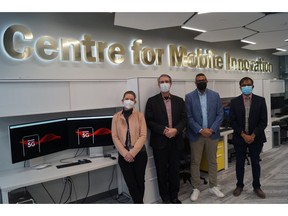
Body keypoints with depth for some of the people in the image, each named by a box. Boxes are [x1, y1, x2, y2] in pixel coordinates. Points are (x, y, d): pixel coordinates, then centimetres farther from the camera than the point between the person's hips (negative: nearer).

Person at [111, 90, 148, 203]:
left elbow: (143, 136, -6)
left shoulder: (139, 115, 1)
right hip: (124, 155, 1)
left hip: (139, 154, 0)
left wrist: (132, 153, -13)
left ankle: (138, 202, 30)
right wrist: (125, 154, -11)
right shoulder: (116, 117, 4)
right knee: (131, 184, 0)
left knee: (140, 181, 9)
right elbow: (115, 137, -1)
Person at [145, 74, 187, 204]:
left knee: (175, 169, 12)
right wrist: (163, 130, -18)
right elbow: (149, 121, -7)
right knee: (162, 171, 8)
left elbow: (184, 119, 3)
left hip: (176, 141, 3)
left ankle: (174, 196, 28)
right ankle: (165, 197, 24)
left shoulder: (179, 100, 8)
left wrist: (176, 130, -15)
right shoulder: (152, 101, -1)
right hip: (160, 141, -2)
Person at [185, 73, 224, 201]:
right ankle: (196, 188, 19)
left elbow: (220, 114, 1)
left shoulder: (215, 95, 4)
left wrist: (212, 129, -10)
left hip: (212, 133, 2)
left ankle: (213, 187, 28)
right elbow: (188, 117, -6)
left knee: (212, 161, 12)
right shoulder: (189, 97, -2)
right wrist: (200, 130, -14)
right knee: (195, 162, 6)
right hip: (196, 134, -2)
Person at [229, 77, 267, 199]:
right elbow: (233, 121, -4)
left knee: (255, 163, 11)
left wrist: (253, 135, -13)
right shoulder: (234, 102, -1)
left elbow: (263, 121, -5)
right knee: (239, 163, 10)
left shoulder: (260, 100, -2)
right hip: (239, 138, 0)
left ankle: (257, 186, 27)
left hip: (256, 137, 0)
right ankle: (239, 185, 26)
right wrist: (243, 135, -13)